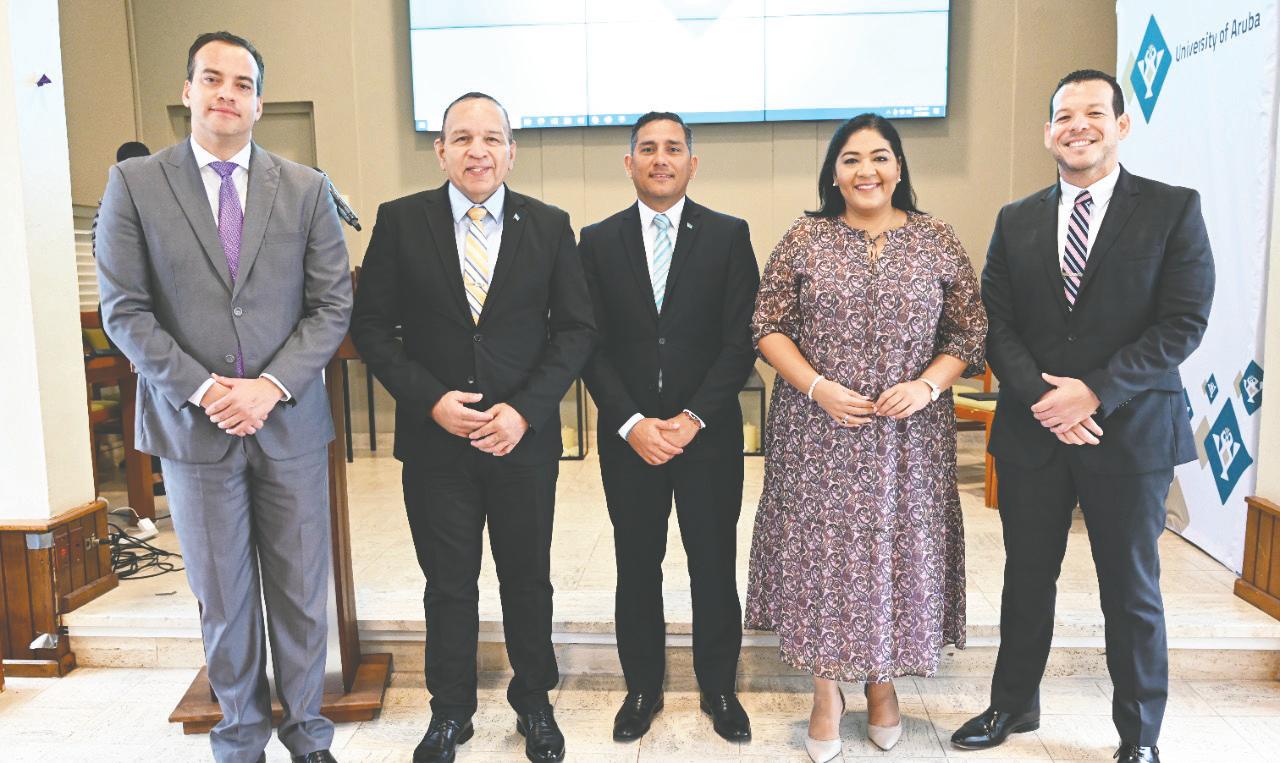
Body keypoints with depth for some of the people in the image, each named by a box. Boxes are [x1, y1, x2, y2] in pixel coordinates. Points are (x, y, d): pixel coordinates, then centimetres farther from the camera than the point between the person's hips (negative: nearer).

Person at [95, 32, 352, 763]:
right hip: (193, 424, 0)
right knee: (223, 598, 11)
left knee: (301, 591, 10)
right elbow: (125, 310, -2)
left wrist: (271, 387, -13)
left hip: (290, 421, 1)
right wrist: (200, 390, -13)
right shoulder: (134, 183, 1)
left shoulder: (306, 188, 3)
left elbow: (332, 304, -1)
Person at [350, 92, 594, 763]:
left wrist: (524, 410, -13)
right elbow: (371, 325, -1)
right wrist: (431, 400, -13)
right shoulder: (400, 221, -1)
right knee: (448, 585, 12)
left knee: (528, 581, 14)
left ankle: (533, 702, 36)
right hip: (434, 439, 0)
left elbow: (576, 328, -1)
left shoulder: (549, 226, 1)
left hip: (525, 438, 1)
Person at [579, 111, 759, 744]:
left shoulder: (728, 235, 1)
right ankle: (642, 686, 30)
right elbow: (591, 346, 0)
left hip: (708, 432, -1)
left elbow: (739, 341, -5)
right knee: (637, 566, 12)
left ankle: (719, 687, 30)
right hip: (629, 436, 1)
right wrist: (633, 424, -12)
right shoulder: (597, 240, 4)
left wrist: (692, 420, -13)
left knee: (714, 565, 10)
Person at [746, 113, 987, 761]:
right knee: (821, 550, 4)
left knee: (897, 548, 9)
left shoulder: (936, 240, 4)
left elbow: (968, 331, 4)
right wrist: (816, 386, -14)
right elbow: (768, 325, -1)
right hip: (817, 433, -1)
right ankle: (826, 692, 24)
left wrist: (926, 386, -13)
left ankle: (883, 681, 33)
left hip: (908, 436, 1)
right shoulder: (804, 239, 1)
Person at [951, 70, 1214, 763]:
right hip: (1031, 430, 3)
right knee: (1026, 578, 14)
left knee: (1131, 592, 10)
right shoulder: (1016, 220, 8)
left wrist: (1094, 392, -17)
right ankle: (1013, 705, 33)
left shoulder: (1173, 209, -1)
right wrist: (1041, 395, -12)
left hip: (1130, 430, -2)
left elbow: (1184, 322, -8)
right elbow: (996, 323, 3)